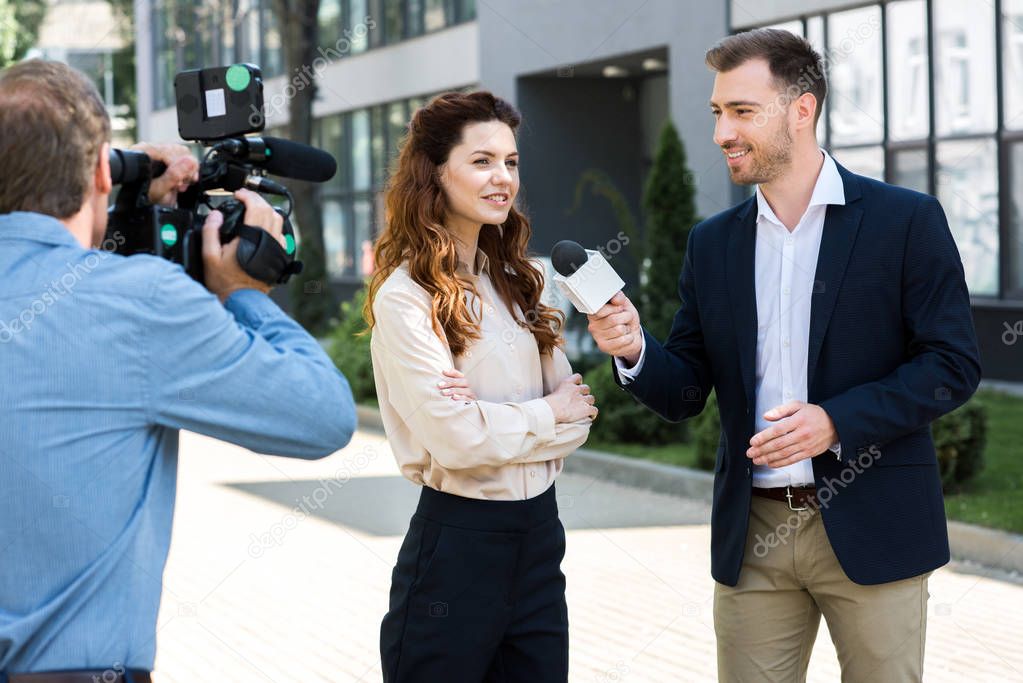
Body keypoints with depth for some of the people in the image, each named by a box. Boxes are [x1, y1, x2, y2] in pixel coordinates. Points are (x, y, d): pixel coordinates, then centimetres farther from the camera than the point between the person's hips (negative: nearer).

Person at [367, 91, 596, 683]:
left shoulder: (515, 281, 11)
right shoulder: (406, 297, -12)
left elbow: (576, 407, 7)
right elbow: (456, 437, -19)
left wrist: (501, 422, -12)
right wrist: (545, 416, -4)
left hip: (539, 529, 7)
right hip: (458, 540, -7)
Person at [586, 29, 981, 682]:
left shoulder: (907, 221, -4)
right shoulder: (713, 243, 10)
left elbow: (954, 365, -7)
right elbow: (685, 394, 9)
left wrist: (837, 421, -18)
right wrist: (635, 351, -13)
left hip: (871, 530, -4)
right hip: (753, 535, 4)